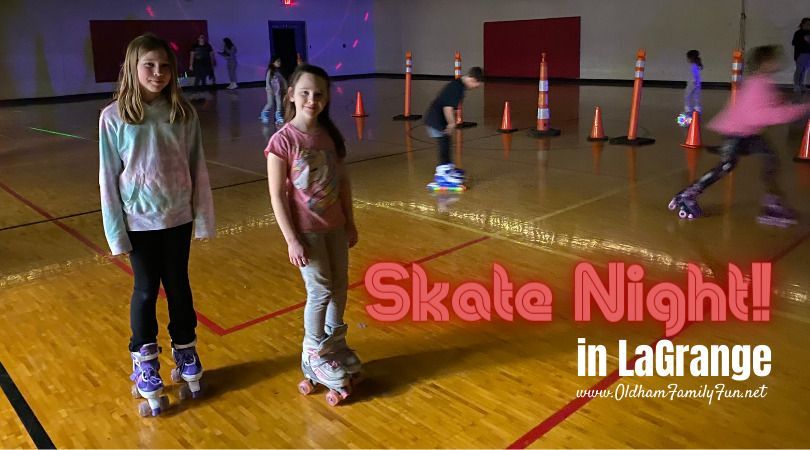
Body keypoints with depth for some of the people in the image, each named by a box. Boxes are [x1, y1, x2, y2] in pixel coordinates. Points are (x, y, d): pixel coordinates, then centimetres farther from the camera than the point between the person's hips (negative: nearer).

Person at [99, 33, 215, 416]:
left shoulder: (183, 114, -5)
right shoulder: (114, 117, -10)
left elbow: (197, 169, -1)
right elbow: (108, 179, -7)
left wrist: (203, 216, 1)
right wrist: (115, 230, -6)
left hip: (177, 218, 2)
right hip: (139, 222, -1)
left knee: (179, 287, 15)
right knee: (146, 291, 11)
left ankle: (185, 353, 34)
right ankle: (145, 364, 29)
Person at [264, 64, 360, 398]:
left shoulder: (331, 135, 1)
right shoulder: (283, 140, -16)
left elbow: (343, 182, 8)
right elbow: (277, 195, -15)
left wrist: (350, 222, 11)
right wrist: (292, 239, -16)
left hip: (334, 226, 6)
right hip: (306, 230, -6)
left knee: (340, 285, 15)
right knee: (320, 290, 2)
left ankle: (335, 343, 36)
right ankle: (314, 356, 23)